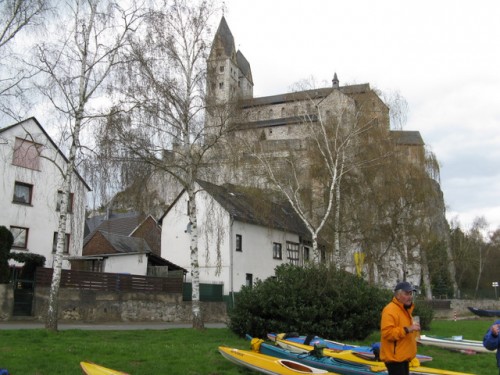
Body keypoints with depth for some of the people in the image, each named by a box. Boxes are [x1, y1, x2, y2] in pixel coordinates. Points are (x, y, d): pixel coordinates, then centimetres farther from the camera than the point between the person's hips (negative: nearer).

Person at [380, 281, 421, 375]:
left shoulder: (405, 309, 16)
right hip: (394, 357, -10)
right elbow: (387, 332, -28)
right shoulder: (390, 310, -19)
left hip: (403, 356, 10)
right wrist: (407, 329, -28)